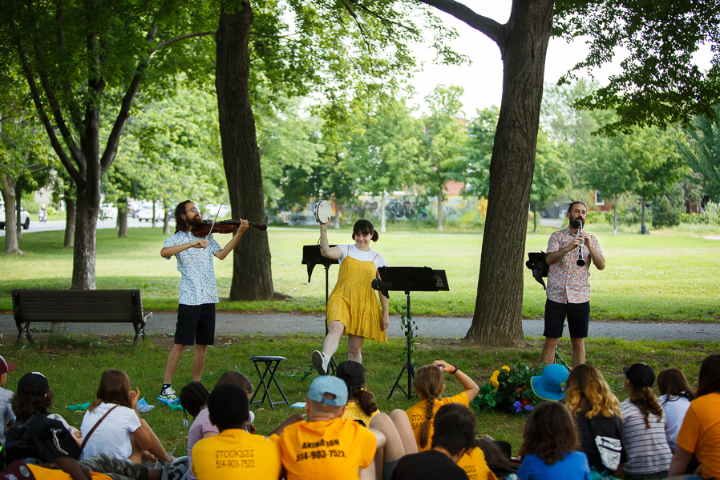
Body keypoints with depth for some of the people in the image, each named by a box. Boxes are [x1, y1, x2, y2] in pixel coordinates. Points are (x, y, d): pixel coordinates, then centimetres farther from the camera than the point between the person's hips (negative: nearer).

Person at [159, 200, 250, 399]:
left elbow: (221, 254, 3)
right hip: (189, 299, -5)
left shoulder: (206, 235, 16)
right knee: (180, 344, -6)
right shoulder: (176, 239, 0)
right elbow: (164, 252, -22)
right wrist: (192, 244, -31)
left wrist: (238, 234, -8)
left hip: (208, 298, 5)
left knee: (203, 344, 8)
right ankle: (166, 387, 0)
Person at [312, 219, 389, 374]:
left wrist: (385, 314, 9)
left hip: (364, 306, 2)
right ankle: (324, 361, -55)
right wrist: (323, 229, -24)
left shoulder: (377, 259, 11)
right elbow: (326, 252, -14)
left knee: (355, 348, 4)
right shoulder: (345, 250, 8)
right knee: (335, 328, -32)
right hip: (341, 299, -2)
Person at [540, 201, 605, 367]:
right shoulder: (557, 236, 5)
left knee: (578, 343, 5)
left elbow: (601, 266, -3)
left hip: (580, 298, 1)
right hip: (556, 297, -1)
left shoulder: (591, 239, 9)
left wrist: (589, 246, -18)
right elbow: (549, 259, -12)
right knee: (550, 342, 0)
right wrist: (568, 248, -28)